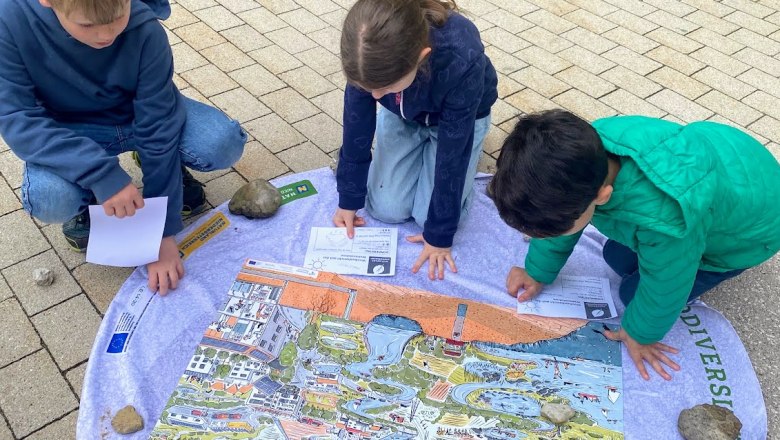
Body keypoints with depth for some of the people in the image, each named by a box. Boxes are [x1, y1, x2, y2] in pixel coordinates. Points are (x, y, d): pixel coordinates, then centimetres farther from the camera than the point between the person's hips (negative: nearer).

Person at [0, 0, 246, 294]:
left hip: (141, 114, 0)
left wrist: (163, 231, -22)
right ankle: (83, 199, 7)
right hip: (69, 134, 0)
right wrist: (100, 172, -40)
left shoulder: (144, 29, -28)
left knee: (224, 143, -26)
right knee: (48, 199, -31)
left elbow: (158, 130, -24)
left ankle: (170, 167, 9)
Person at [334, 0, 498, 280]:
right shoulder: (370, 54, -34)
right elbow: (356, 126, -18)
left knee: (430, 215, -10)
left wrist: (439, 233, -22)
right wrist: (349, 199, -9)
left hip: (460, 117, -2)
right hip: (401, 115, 3)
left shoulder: (462, 61, -43)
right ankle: (420, 145, 21)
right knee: (386, 210, -4)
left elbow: (452, 155, -32)